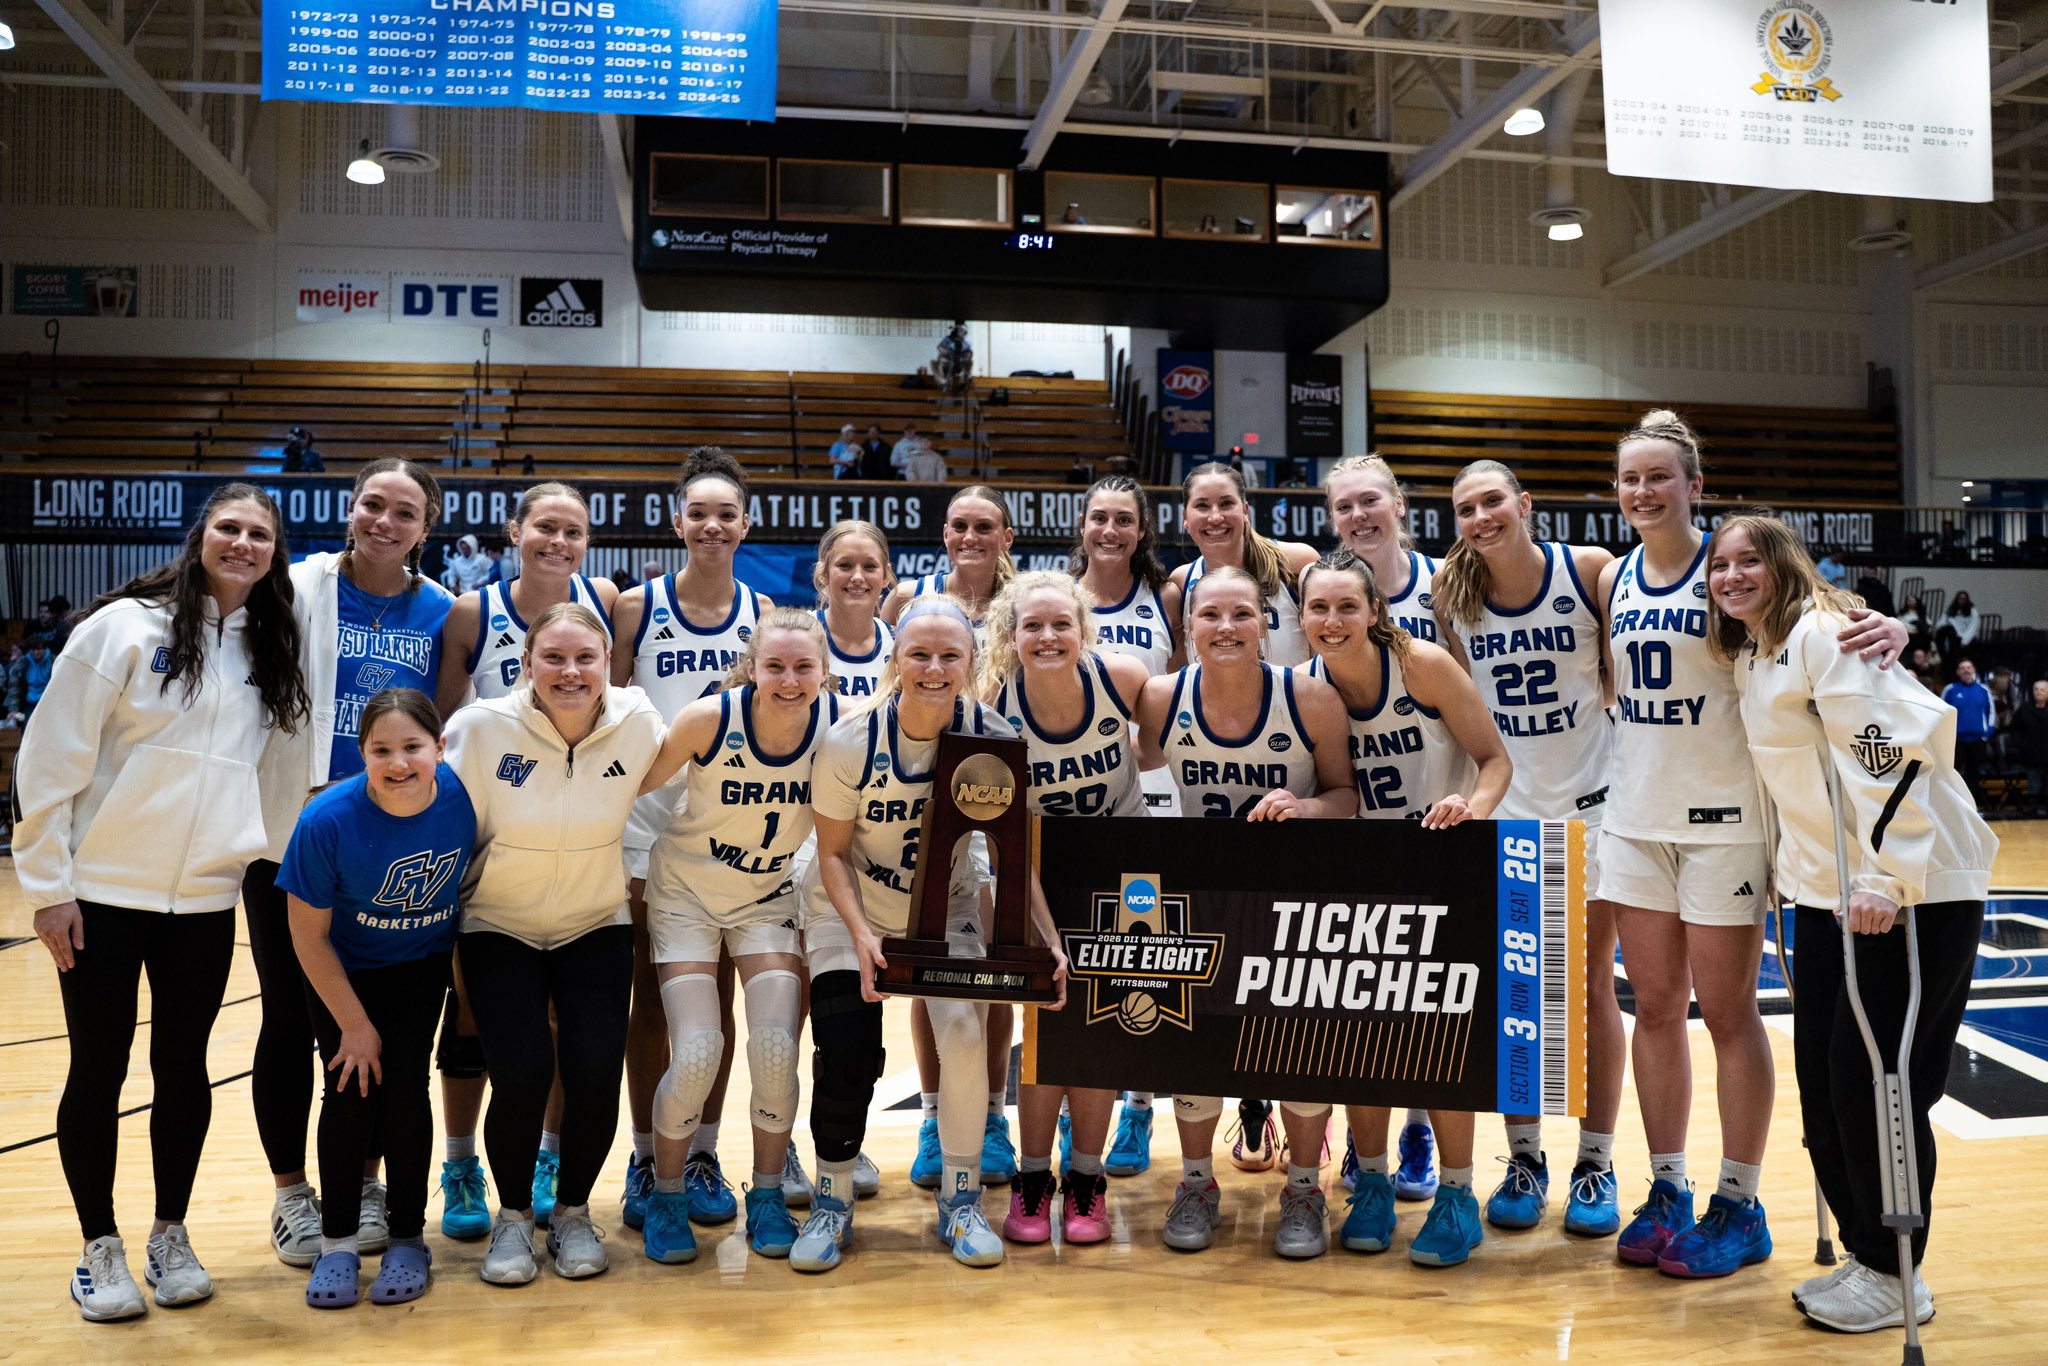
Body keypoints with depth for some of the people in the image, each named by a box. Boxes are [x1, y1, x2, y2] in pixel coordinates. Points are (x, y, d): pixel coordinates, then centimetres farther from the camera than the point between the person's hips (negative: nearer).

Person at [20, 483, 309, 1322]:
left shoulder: (271, 653, 7)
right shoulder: (125, 626, -7)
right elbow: (51, 759, -8)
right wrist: (47, 883, -10)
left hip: (206, 901, 4)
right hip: (102, 893, -4)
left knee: (183, 1068, 12)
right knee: (98, 1071, 7)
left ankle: (170, 1238, 27)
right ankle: (100, 1249, 22)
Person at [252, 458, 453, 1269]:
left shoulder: (440, 612, 3)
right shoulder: (299, 590, -4)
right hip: (292, 838, -2)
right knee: (291, 1019, 7)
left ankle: (360, 1182, 28)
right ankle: (291, 1193, 24)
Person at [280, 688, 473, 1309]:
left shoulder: (465, 798, -27)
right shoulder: (328, 819, -29)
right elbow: (309, 936, -17)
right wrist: (355, 1024, -11)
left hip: (420, 965, 1)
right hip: (344, 971, -1)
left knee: (404, 1082, -6)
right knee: (352, 1087, -8)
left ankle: (408, 1240, 10)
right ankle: (338, 1241, 11)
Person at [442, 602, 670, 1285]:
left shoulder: (637, 721, -13)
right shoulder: (481, 727, -17)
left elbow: (659, 777, 9)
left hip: (597, 927, 1)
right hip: (500, 927, -1)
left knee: (596, 1072, -12)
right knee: (521, 1073, -16)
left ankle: (573, 1211, 16)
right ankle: (513, 1214, 13)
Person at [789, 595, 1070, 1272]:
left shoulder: (993, 736, -20)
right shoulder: (851, 741, -24)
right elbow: (833, 852, -13)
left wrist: (1049, 940, -23)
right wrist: (861, 937, -27)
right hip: (850, 910, -1)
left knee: (967, 1038, -14)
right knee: (848, 1056, -11)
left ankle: (961, 1203, 8)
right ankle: (831, 1203, 14)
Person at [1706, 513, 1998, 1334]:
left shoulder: (1823, 631, -14)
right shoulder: (1748, 657, 13)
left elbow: (1890, 749, -23)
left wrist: (1885, 878, -26)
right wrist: (1786, 867, 19)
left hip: (1911, 888, -8)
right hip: (1826, 892, 9)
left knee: (1875, 1079, -2)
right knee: (1821, 1076, 11)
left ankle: (1894, 1276, 14)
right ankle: (1864, 1252, 26)